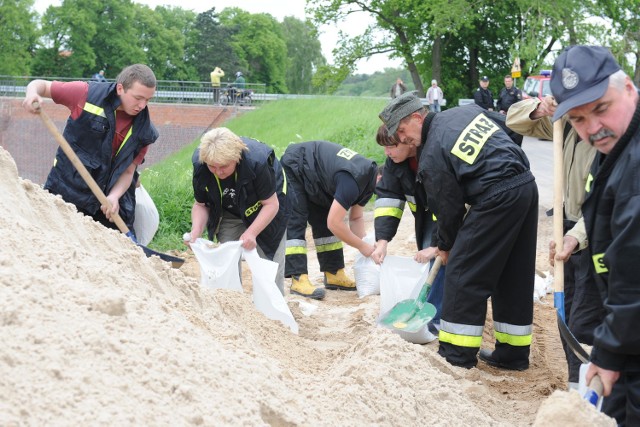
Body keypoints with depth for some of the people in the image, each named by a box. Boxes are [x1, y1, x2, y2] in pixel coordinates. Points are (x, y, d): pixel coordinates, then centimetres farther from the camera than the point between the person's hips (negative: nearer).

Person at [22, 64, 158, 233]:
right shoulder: (88, 94, -10)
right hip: (63, 193, -2)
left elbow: (127, 171, -3)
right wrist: (32, 92, -22)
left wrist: (114, 196, -22)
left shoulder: (143, 130, -4)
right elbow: (42, 85, 2)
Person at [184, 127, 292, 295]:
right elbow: (201, 205, -11)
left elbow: (271, 204, -28)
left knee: (268, 259, -6)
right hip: (230, 213, 4)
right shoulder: (200, 166, -25)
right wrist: (195, 232, -30)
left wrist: (251, 233, -41)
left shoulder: (256, 161, -37)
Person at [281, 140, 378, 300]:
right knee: (295, 222, -16)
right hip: (293, 167, -10)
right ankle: (298, 279, -20)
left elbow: (356, 218, 3)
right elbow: (334, 223, -33)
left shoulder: (366, 179, -4)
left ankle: (334, 274, 9)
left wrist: (368, 247, -9)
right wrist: (363, 246, -23)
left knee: (323, 221, 6)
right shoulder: (352, 181, -34)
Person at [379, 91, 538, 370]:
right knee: (515, 275, 14)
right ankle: (513, 353, 21)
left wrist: (445, 245, 17)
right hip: (527, 185, 9)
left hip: (496, 199, -9)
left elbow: (449, 207, -2)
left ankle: (457, 353, 6)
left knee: (463, 272, 1)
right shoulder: (468, 110, 14)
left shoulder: (432, 156, -7)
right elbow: (508, 129, 24)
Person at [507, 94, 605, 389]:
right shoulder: (568, 122, -2)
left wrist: (577, 236, -43)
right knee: (568, 315, 16)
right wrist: (538, 109, -13)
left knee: (583, 324, -10)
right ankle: (578, 385, 30)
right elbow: (515, 120, 8)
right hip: (573, 229, 9)